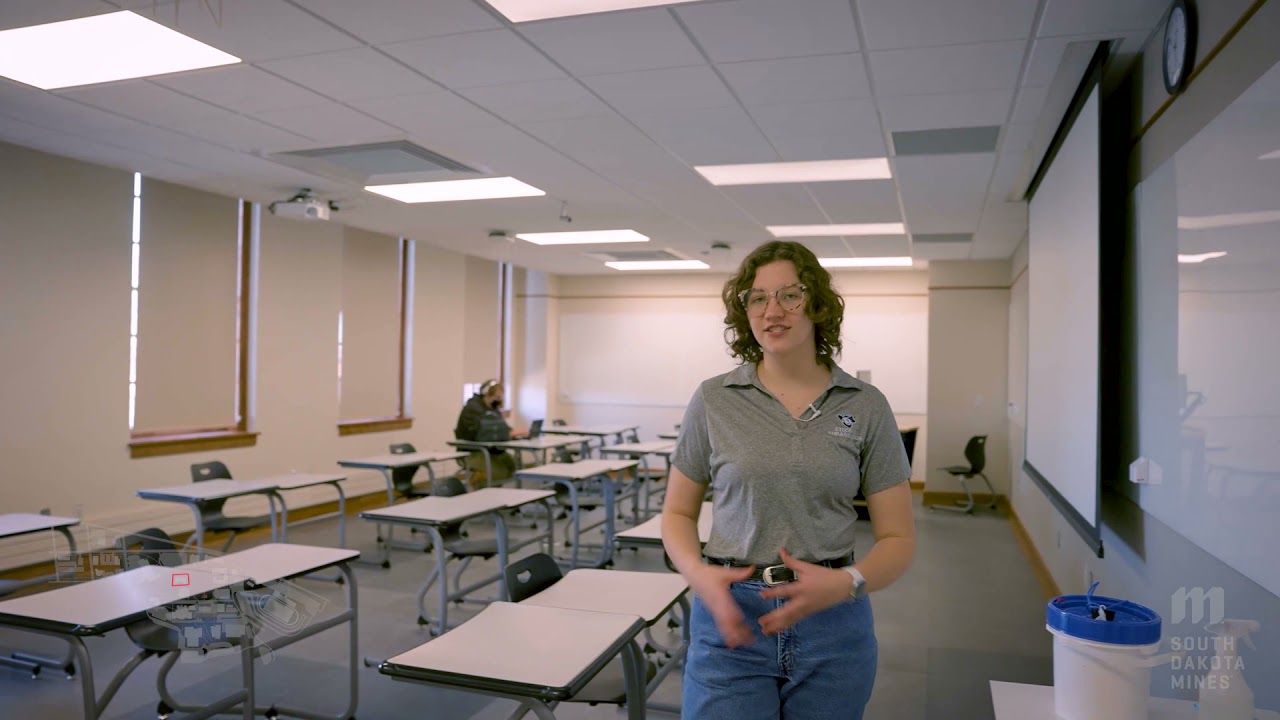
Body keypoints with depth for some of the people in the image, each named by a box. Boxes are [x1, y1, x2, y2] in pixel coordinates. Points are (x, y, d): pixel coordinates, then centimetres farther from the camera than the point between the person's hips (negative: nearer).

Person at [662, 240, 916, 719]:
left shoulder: (866, 406, -2)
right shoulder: (713, 400, -2)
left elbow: (898, 539, 1)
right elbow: (678, 513, 6)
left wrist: (847, 583, -18)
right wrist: (700, 575, -13)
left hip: (834, 622, 1)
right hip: (731, 618, -1)